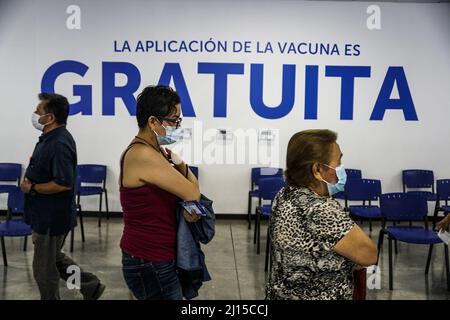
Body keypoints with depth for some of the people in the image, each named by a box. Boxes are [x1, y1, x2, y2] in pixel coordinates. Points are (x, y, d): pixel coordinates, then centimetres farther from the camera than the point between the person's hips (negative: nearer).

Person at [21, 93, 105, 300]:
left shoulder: (59, 144, -25)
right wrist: (30, 178, 6)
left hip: (51, 217, -10)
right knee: (53, 258, 23)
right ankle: (90, 285, 30)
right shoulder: (50, 137, 8)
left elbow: (63, 183, -31)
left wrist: (31, 188, -19)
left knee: (44, 268, 6)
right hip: (46, 214, 10)